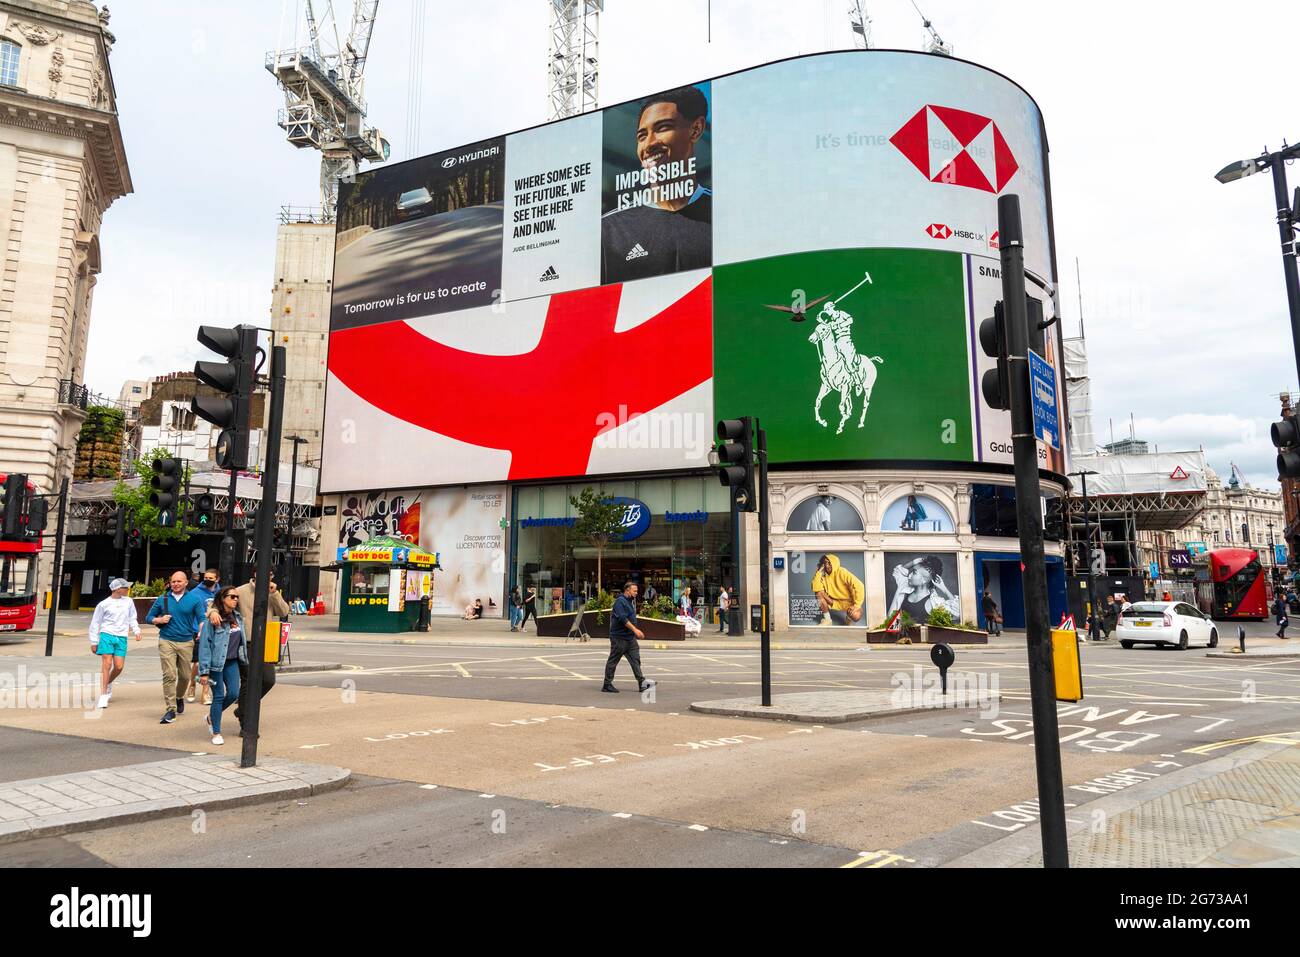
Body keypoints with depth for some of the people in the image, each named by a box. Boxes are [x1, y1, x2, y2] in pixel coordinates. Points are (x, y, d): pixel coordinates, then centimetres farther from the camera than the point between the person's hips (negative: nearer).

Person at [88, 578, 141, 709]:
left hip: (121, 637, 3)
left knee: (119, 667, -2)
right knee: (106, 665, -8)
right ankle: (103, 696, -2)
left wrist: (136, 631, 2)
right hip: (107, 635, -3)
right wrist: (94, 642, 5)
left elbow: (132, 619, 18)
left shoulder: (128, 602, 10)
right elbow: (95, 623, 6)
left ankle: (108, 683, 29)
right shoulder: (103, 604, 1)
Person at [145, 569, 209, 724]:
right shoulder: (162, 599, 7)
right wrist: (159, 620, -7)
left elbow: (201, 619, 0)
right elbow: (149, 618, 14)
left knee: (185, 676, 8)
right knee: (169, 675, -9)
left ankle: (179, 697, 37)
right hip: (167, 641, -1)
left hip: (186, 642, 1)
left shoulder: (194, 599, 4)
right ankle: (170, 710, -5)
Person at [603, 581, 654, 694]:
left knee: (635, 659, 4)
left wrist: (635, 631, 20)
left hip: (630, 637, 9)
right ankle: (607, 685, 9)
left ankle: (642, 683, 3)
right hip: (619, 637, -9)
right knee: (613, 661, 1)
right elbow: (623, 618, -26)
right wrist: (635, 629, -29)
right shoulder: (620, 601, -15)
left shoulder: (631, 601, 16)